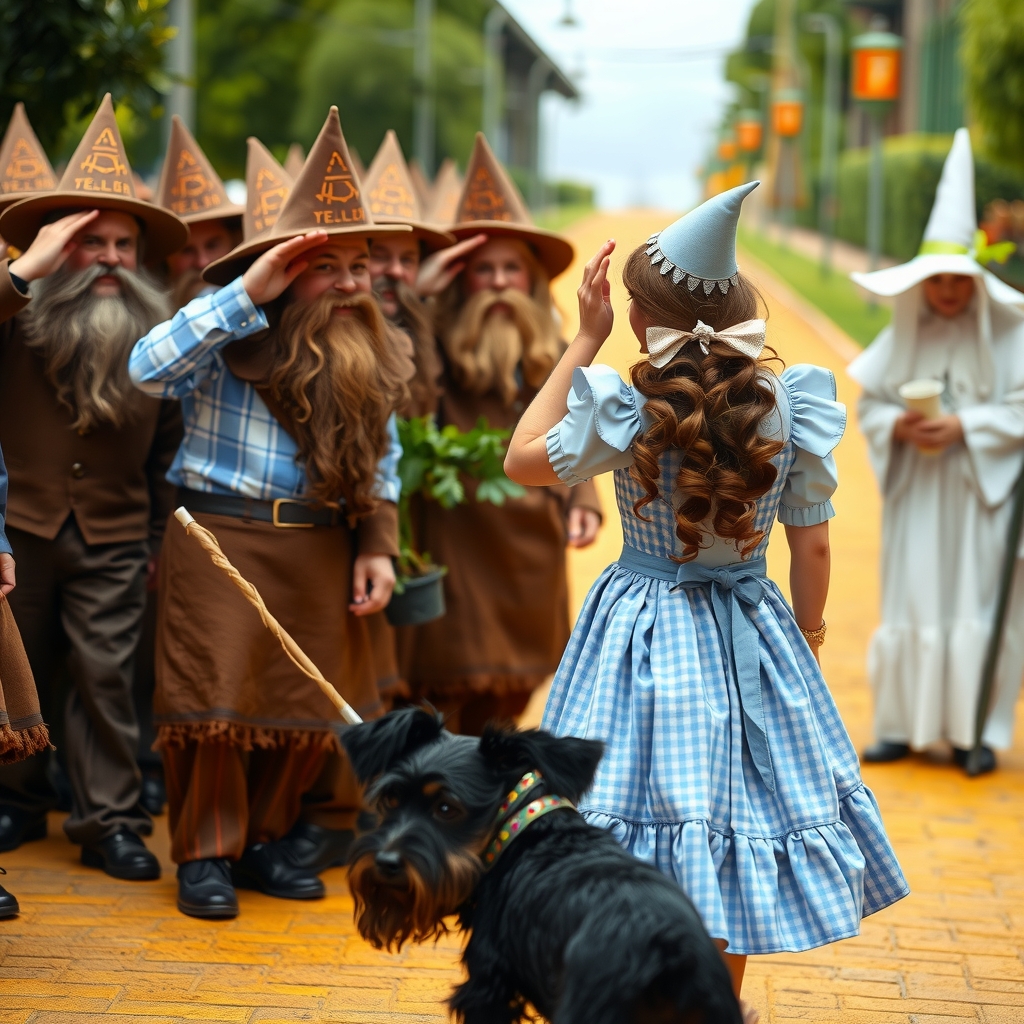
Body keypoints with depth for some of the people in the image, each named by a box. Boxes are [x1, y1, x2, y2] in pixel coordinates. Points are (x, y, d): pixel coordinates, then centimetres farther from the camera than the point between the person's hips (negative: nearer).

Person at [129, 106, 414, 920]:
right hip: (220, 537, -5)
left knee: (313, 708, 7)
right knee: (215, 700, -3)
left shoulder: (370, 357, 9)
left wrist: (376, 545, 5)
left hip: (319, 545, 5)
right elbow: (148, 367, -27)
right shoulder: (231, 337, -10)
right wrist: (246, 293, -27)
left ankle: (264, 839, 26)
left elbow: (382, 457, 15)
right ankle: (206, 852, 14)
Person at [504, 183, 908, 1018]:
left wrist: (584, 341, 1)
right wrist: (807, 634, 17)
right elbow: (813, 550, -1)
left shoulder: (626, 414, -15)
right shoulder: (788, 409, -8)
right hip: (751, 635, 3)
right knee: (735, 826, 17)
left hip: (643, 639, -3)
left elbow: (521, 459, 2)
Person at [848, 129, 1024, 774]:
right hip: (915, 492, 3)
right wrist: (900, 427, -13)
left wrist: (962, 426, -18)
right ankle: (903, 725, 11)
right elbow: (870, 404, 7)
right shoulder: (903, 336, 5)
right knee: (911, 604, 5)